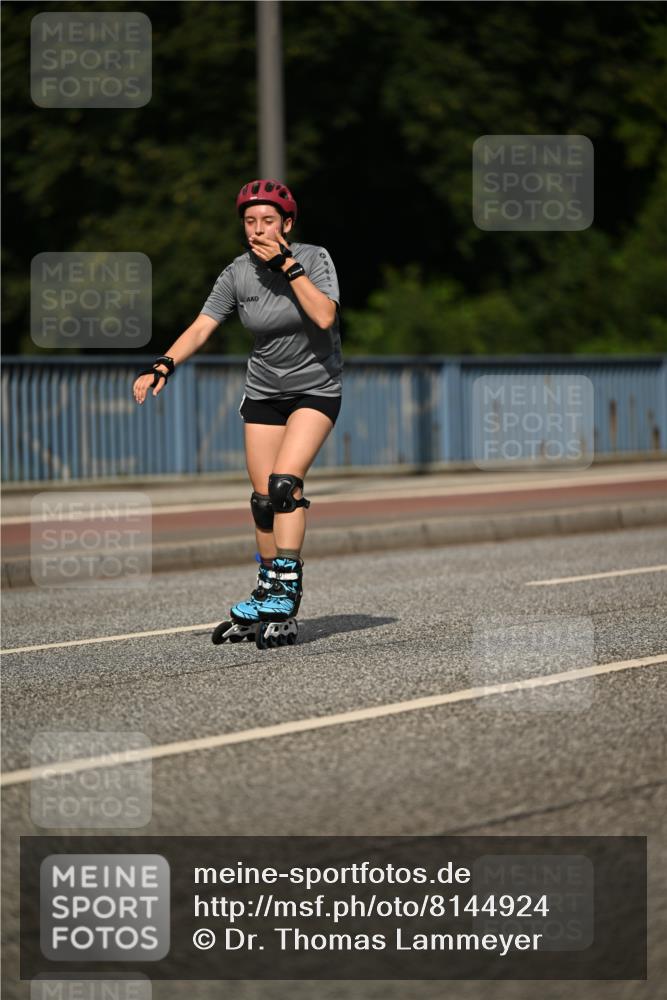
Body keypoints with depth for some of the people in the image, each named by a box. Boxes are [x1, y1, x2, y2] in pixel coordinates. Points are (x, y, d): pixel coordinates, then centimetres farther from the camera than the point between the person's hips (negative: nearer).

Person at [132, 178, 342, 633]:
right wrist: (163, 366, -25)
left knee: (285, 482, -22)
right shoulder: (239, 274, -7)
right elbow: (202, 327, -10)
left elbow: (325, 315, -28)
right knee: (263, 499, 2)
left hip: (317, 389, -4)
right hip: (264, 392, 4)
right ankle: (268, 586, 18)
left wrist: (288, 266, -29)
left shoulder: (314, 257, -14)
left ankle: (287, 586, -18)